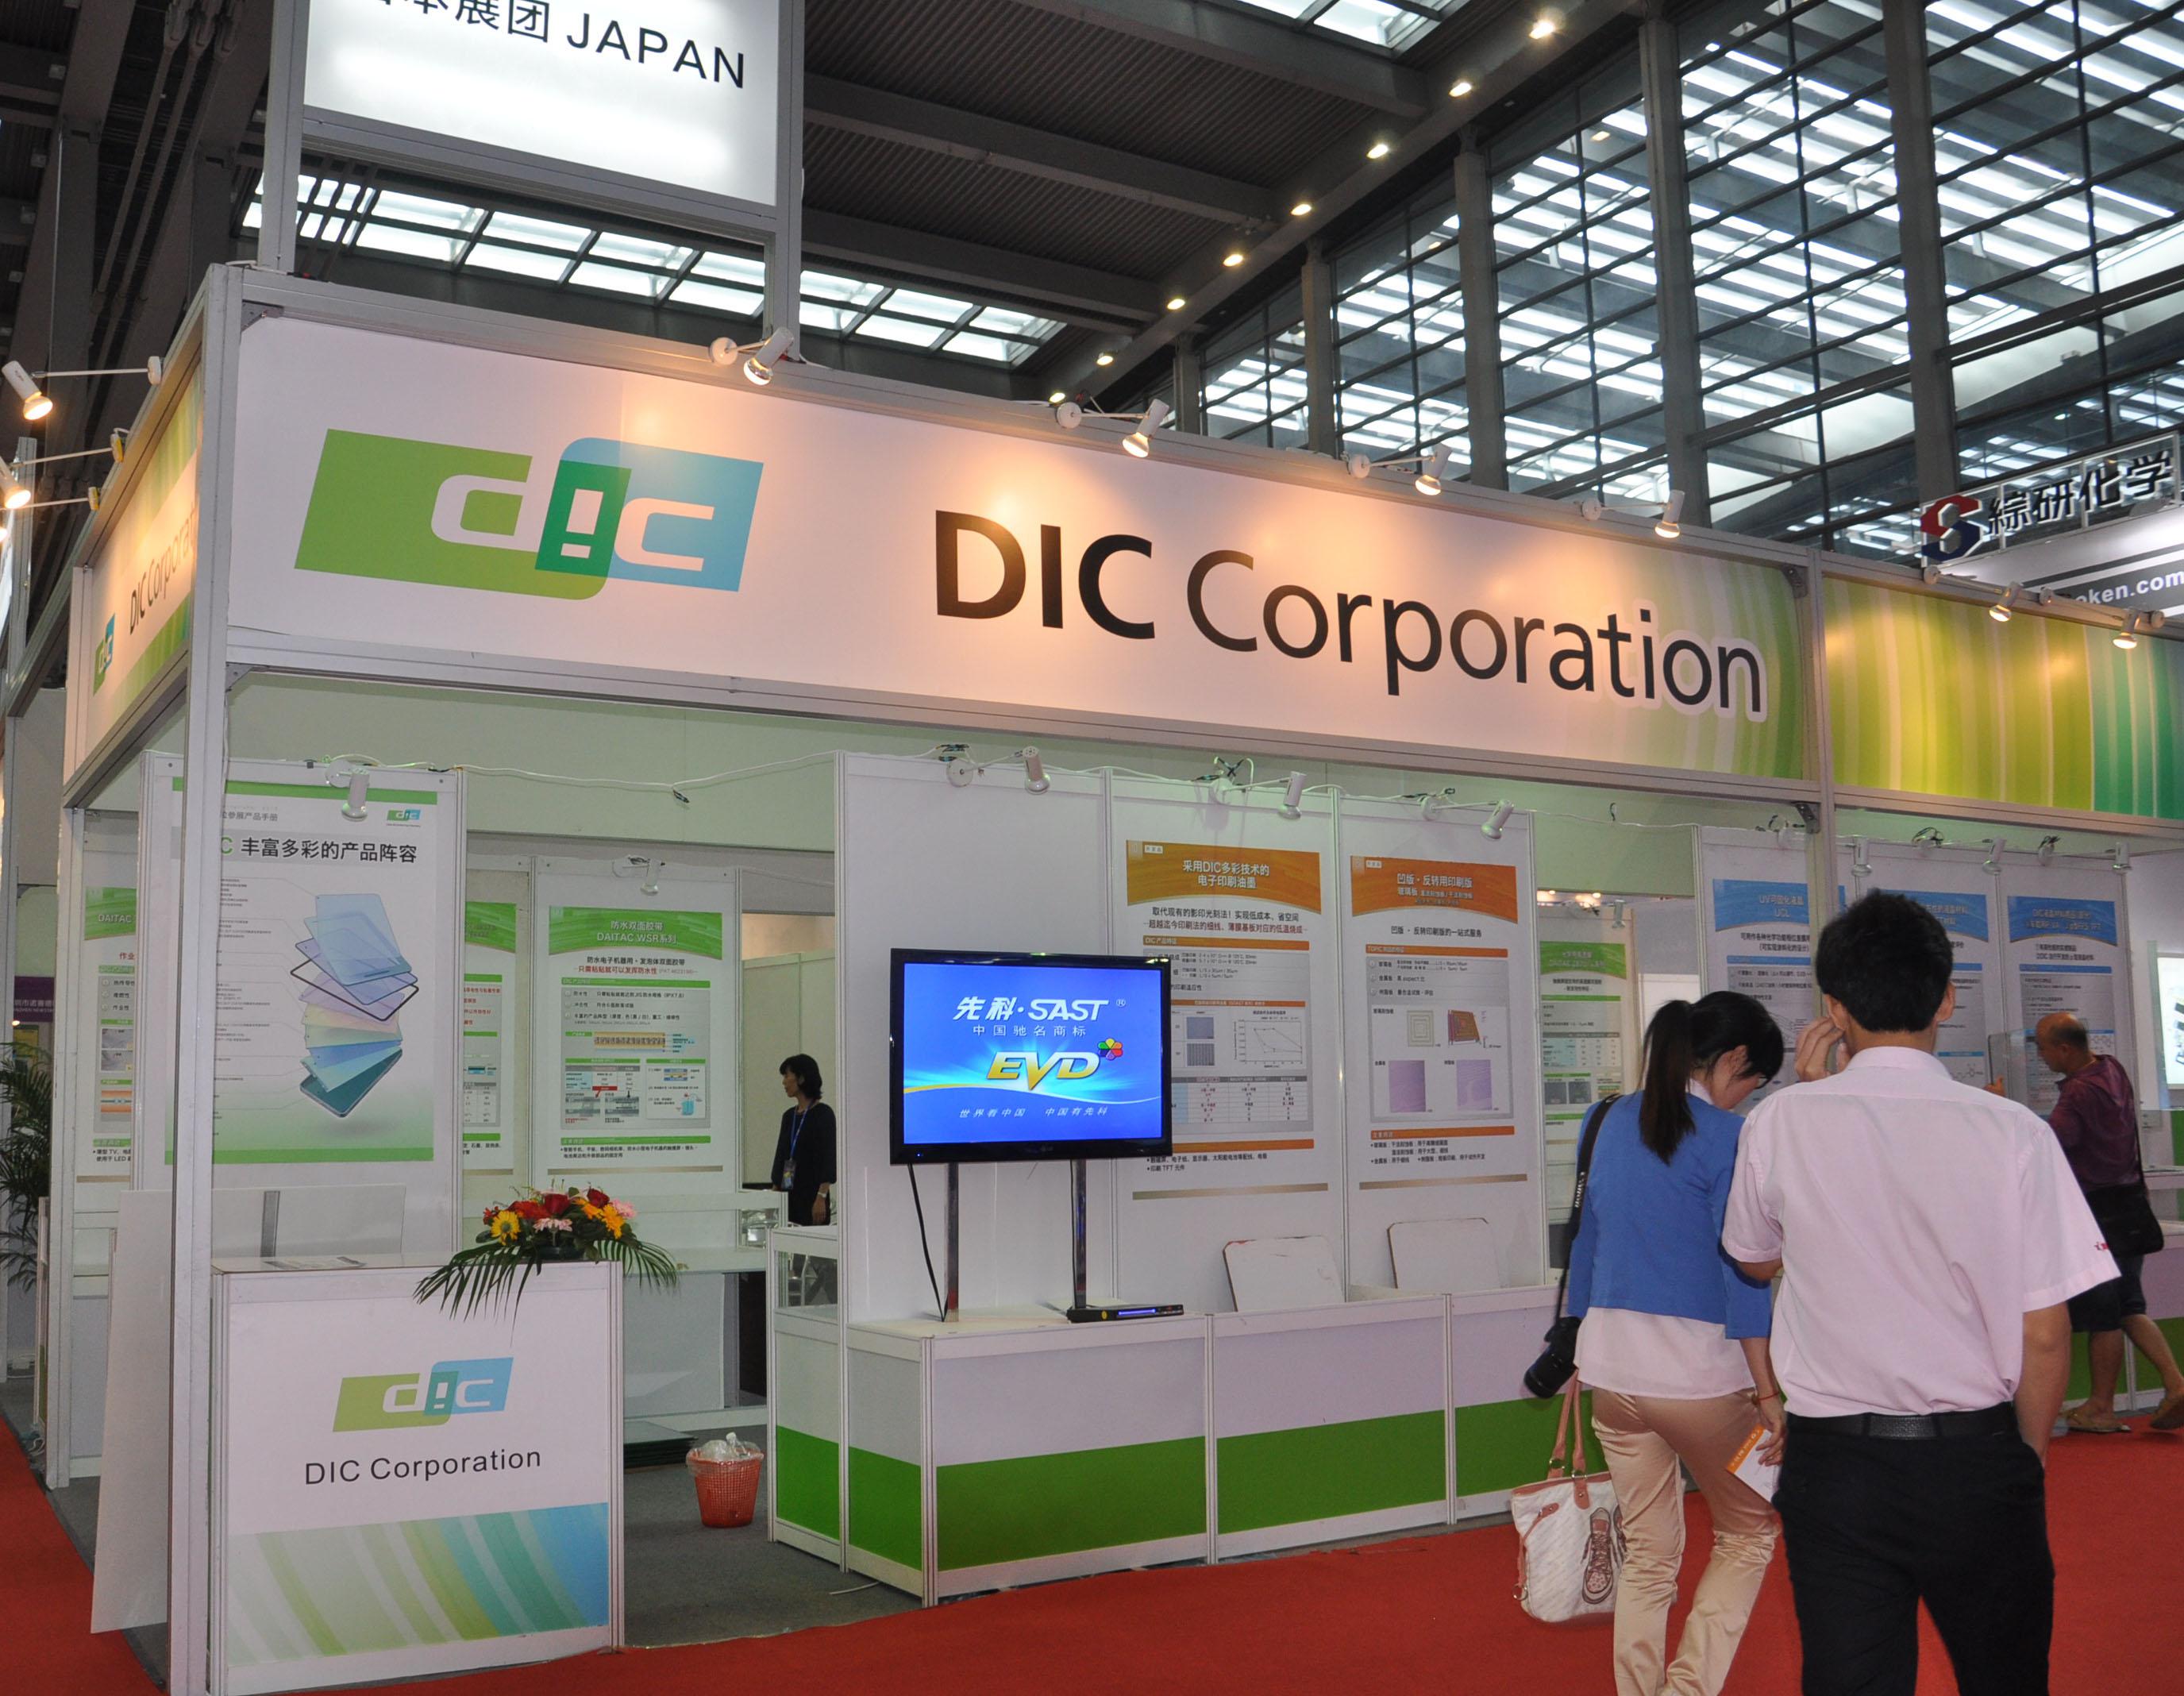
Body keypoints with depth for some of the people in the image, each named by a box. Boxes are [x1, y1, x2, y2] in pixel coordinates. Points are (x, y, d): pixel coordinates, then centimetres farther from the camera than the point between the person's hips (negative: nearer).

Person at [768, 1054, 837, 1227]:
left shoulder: (823, 1114, -7)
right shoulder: (789, 1116, 14)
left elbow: (828, 1159, -12)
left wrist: (821, 1197, -19)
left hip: (811, 1195, -7)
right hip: (788, 1196, 7)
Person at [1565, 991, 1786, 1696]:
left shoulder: (1617, 1121, 7)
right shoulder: (1726, 1136, -12)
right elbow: (1740, 1271, -12)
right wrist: (1767, 1393, -7)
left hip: (1610, 1364, 6)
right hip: (1698, 1372, -6)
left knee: (1648, 1557, 17)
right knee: (1748, 1533, 15)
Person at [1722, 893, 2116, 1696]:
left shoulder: (1781, 1123, -8)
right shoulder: (2013, 1132, -10)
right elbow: (2045, 1335, -8)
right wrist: (2028, 1455, 11)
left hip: (1834, 1463, 0)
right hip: (1977, 1460, 0)